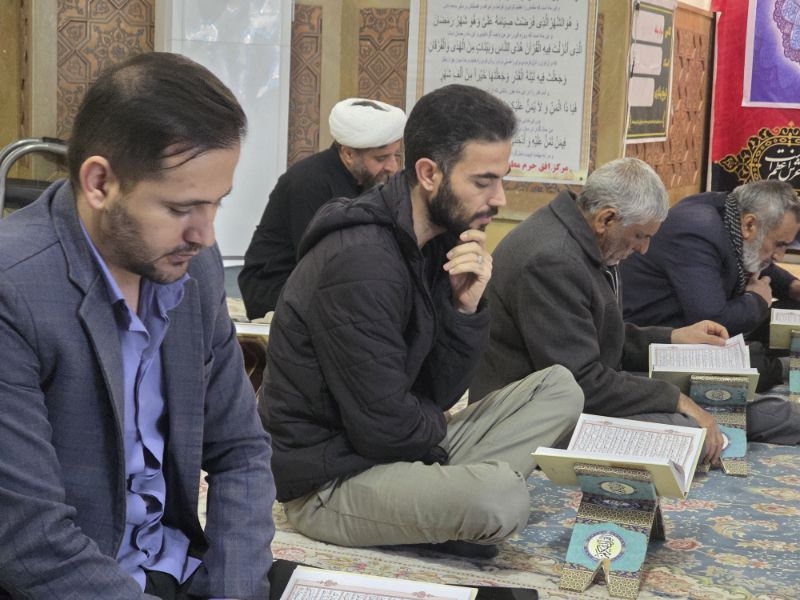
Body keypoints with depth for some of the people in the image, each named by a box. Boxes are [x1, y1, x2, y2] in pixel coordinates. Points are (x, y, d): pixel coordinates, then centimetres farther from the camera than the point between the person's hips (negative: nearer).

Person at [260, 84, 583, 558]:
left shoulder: (437, 238, 3)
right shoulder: (361, 262, -25)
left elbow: (440, 394, 4)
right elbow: (387, 429, -22)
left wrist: (466, 307, -12)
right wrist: (436, 424, 0)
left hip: (398, 447, 9)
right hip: (330, 480, -9)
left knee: (559, 389, 8)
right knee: (502, 499, -33)